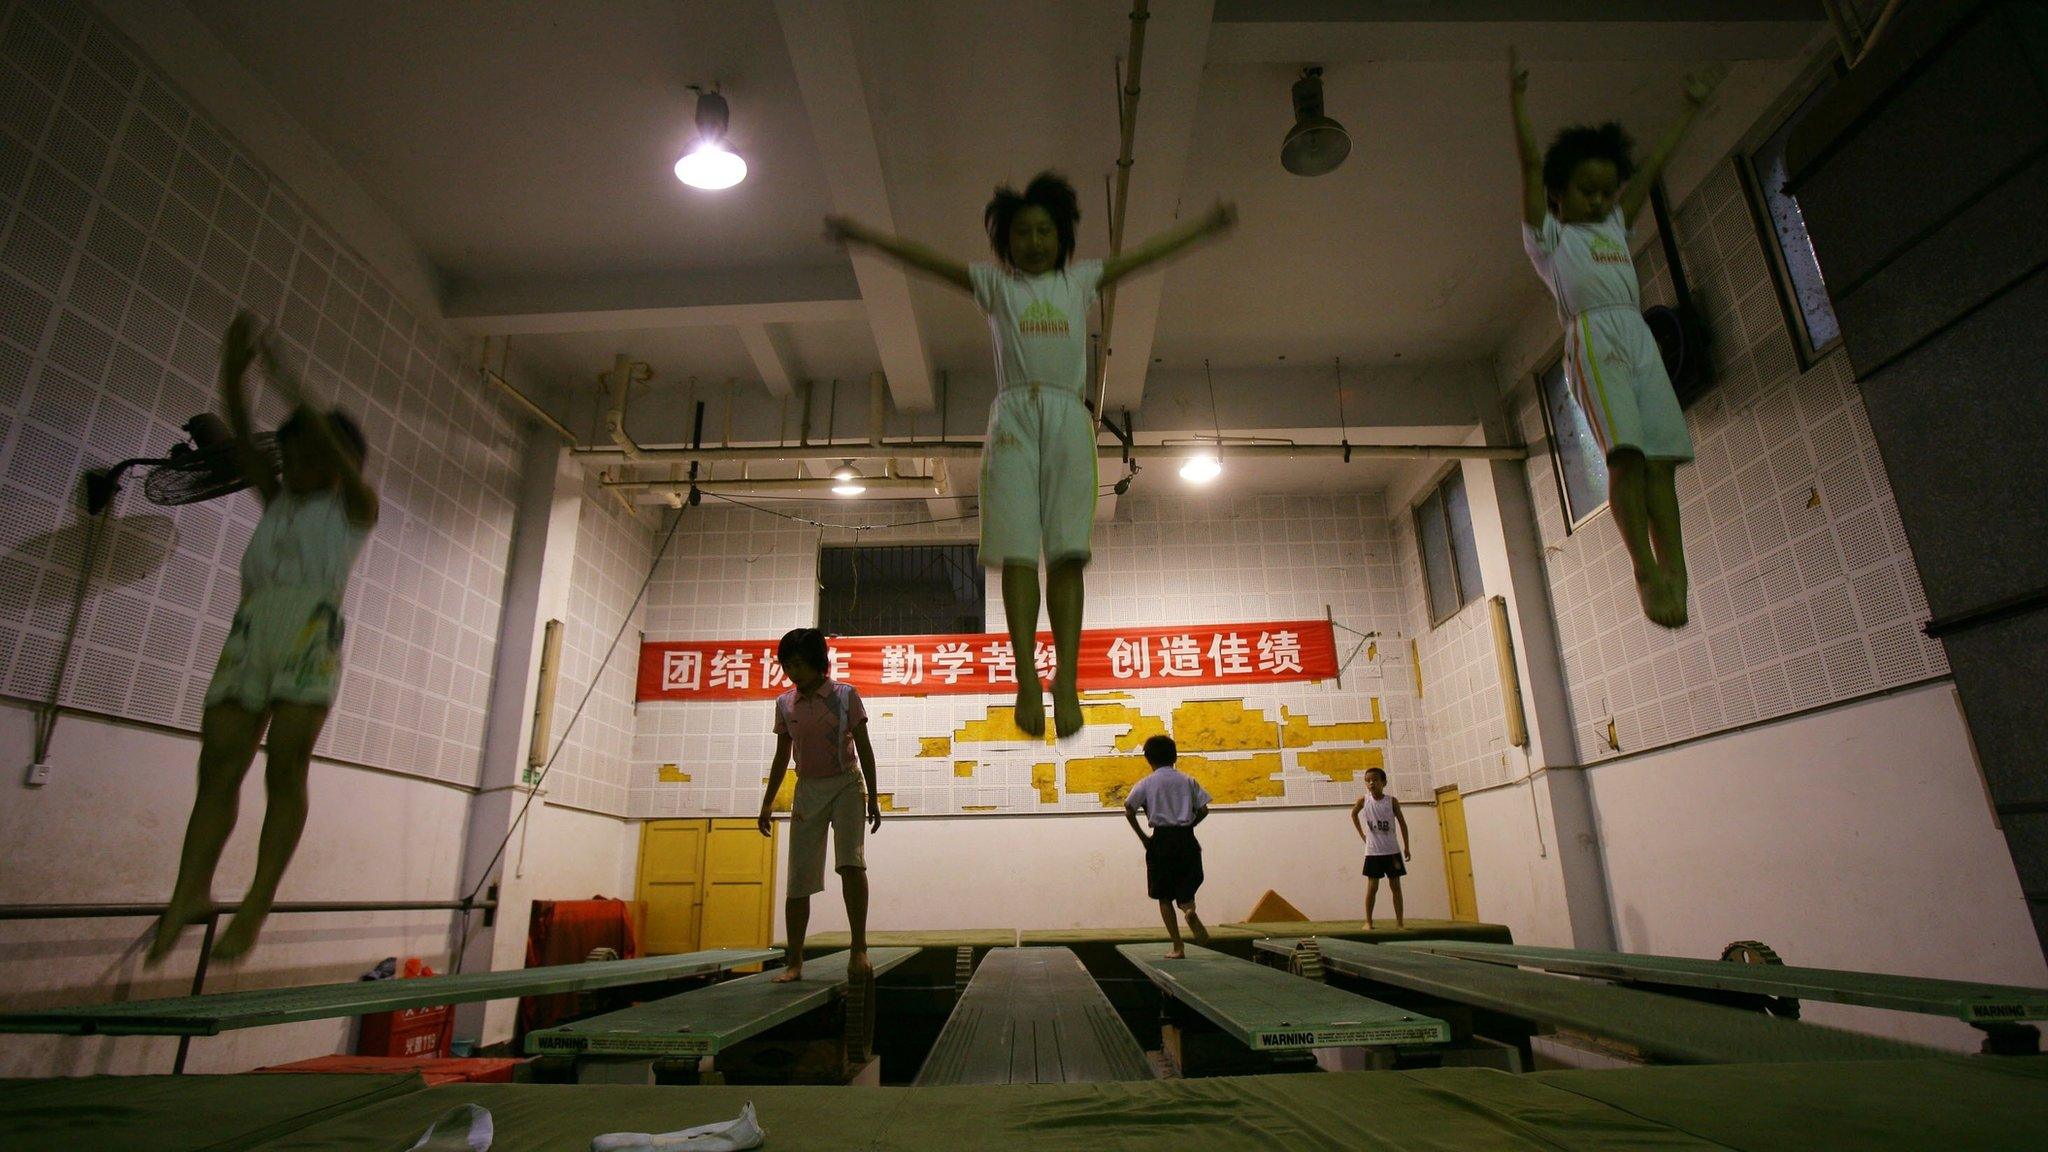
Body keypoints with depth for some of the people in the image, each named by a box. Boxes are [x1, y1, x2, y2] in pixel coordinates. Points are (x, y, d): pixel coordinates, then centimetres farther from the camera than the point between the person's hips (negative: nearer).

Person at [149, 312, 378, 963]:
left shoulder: (355, 507, 10)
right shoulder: (275, 500, 23)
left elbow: (337, 453, -8)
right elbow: (240, 436, 13)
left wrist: (287, 384, -13)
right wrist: (232, 370, -2)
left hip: (311, 639, -5)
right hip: (250, 637, 5)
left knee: (285, 770, -9)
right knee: (218, 768, -2)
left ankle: (257, 905, -8)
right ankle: (189, 892, -1)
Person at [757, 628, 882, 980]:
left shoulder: (845, 695, -6)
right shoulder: (785, 704, 4)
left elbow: (863, 747, -3)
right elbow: (782, 755, 13)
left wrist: (873, 797, -5)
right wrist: (768, 801, 11)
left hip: (845, 784, -4)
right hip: (807, 790, 4)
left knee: (851, 860, -23)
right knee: (799, 878, 2)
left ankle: (858, 947, -15)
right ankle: (795, 961, 9)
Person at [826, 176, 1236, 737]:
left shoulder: (1081, 280, 23)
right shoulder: (994, 284, 18)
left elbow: (1145, 253, 25)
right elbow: (925, 258, 11)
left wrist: (1203, 226, 25)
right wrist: (863, 234, 3)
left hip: (1069, 417, 1)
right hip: (1014, 415, -1)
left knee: (1066, 553, -9)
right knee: (1017, 552, -11)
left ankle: (1066, 680, -13)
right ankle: (1027, 678, -13)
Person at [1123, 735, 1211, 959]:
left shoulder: (1146, 783, 1)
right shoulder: (1188, 780, 7)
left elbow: (1129, 811, -7)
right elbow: (1203, 810, 2)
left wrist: (1143, 837, 3)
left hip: (1161, 839, -2)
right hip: (1186, 839, 2)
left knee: (1164, 897, 9)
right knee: (1185, 887, 13)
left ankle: (1177, 948, 6)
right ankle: (1189, 909, -22)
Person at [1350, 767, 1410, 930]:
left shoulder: (1392, 801, -6)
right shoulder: (1363, 800, -5)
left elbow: (1402, 823, 2)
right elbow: (1353, 814, 15)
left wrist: (1406, 847, 2)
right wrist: (1361, 834, 8)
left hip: (1392, 850, 0)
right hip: (1373, 851, 0)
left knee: (1395, 886, 4)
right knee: (1372, 887, 0)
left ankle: (1400, 921, 10)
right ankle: (1368, 921, 5)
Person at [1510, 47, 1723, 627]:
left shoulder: (1614, 227, 31)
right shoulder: (1548, 235, 14)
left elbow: (1651, 169, 38)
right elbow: (1532, 164, 6)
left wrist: (1691, 107, 44)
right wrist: (1517, 98, 1)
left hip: (1640, 337, 6)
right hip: (1592, 335, -6)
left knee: (1662, 457, -8)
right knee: (1625, 453, -20)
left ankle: (1673, 573, -15)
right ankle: (1646, 570, -21)